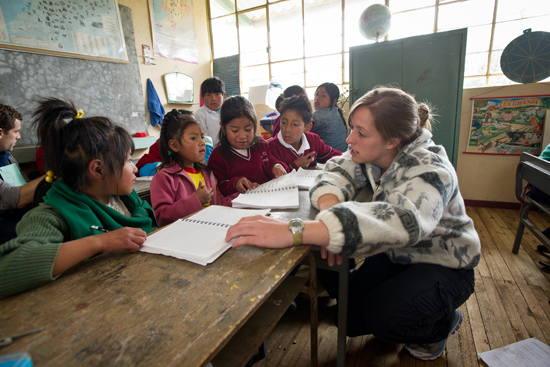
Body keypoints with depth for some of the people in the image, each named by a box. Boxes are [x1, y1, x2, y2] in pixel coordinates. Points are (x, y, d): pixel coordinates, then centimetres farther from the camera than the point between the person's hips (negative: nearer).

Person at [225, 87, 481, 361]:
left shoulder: (429, 171, -33)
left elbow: (401, 220, -52)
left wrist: (294, 231, -64)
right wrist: (330, 206, -41)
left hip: (444, 264, -5)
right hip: (399, 254, 6)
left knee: (382, 317, -26)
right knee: (349, 316, -5)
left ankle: (443, 323, 7)